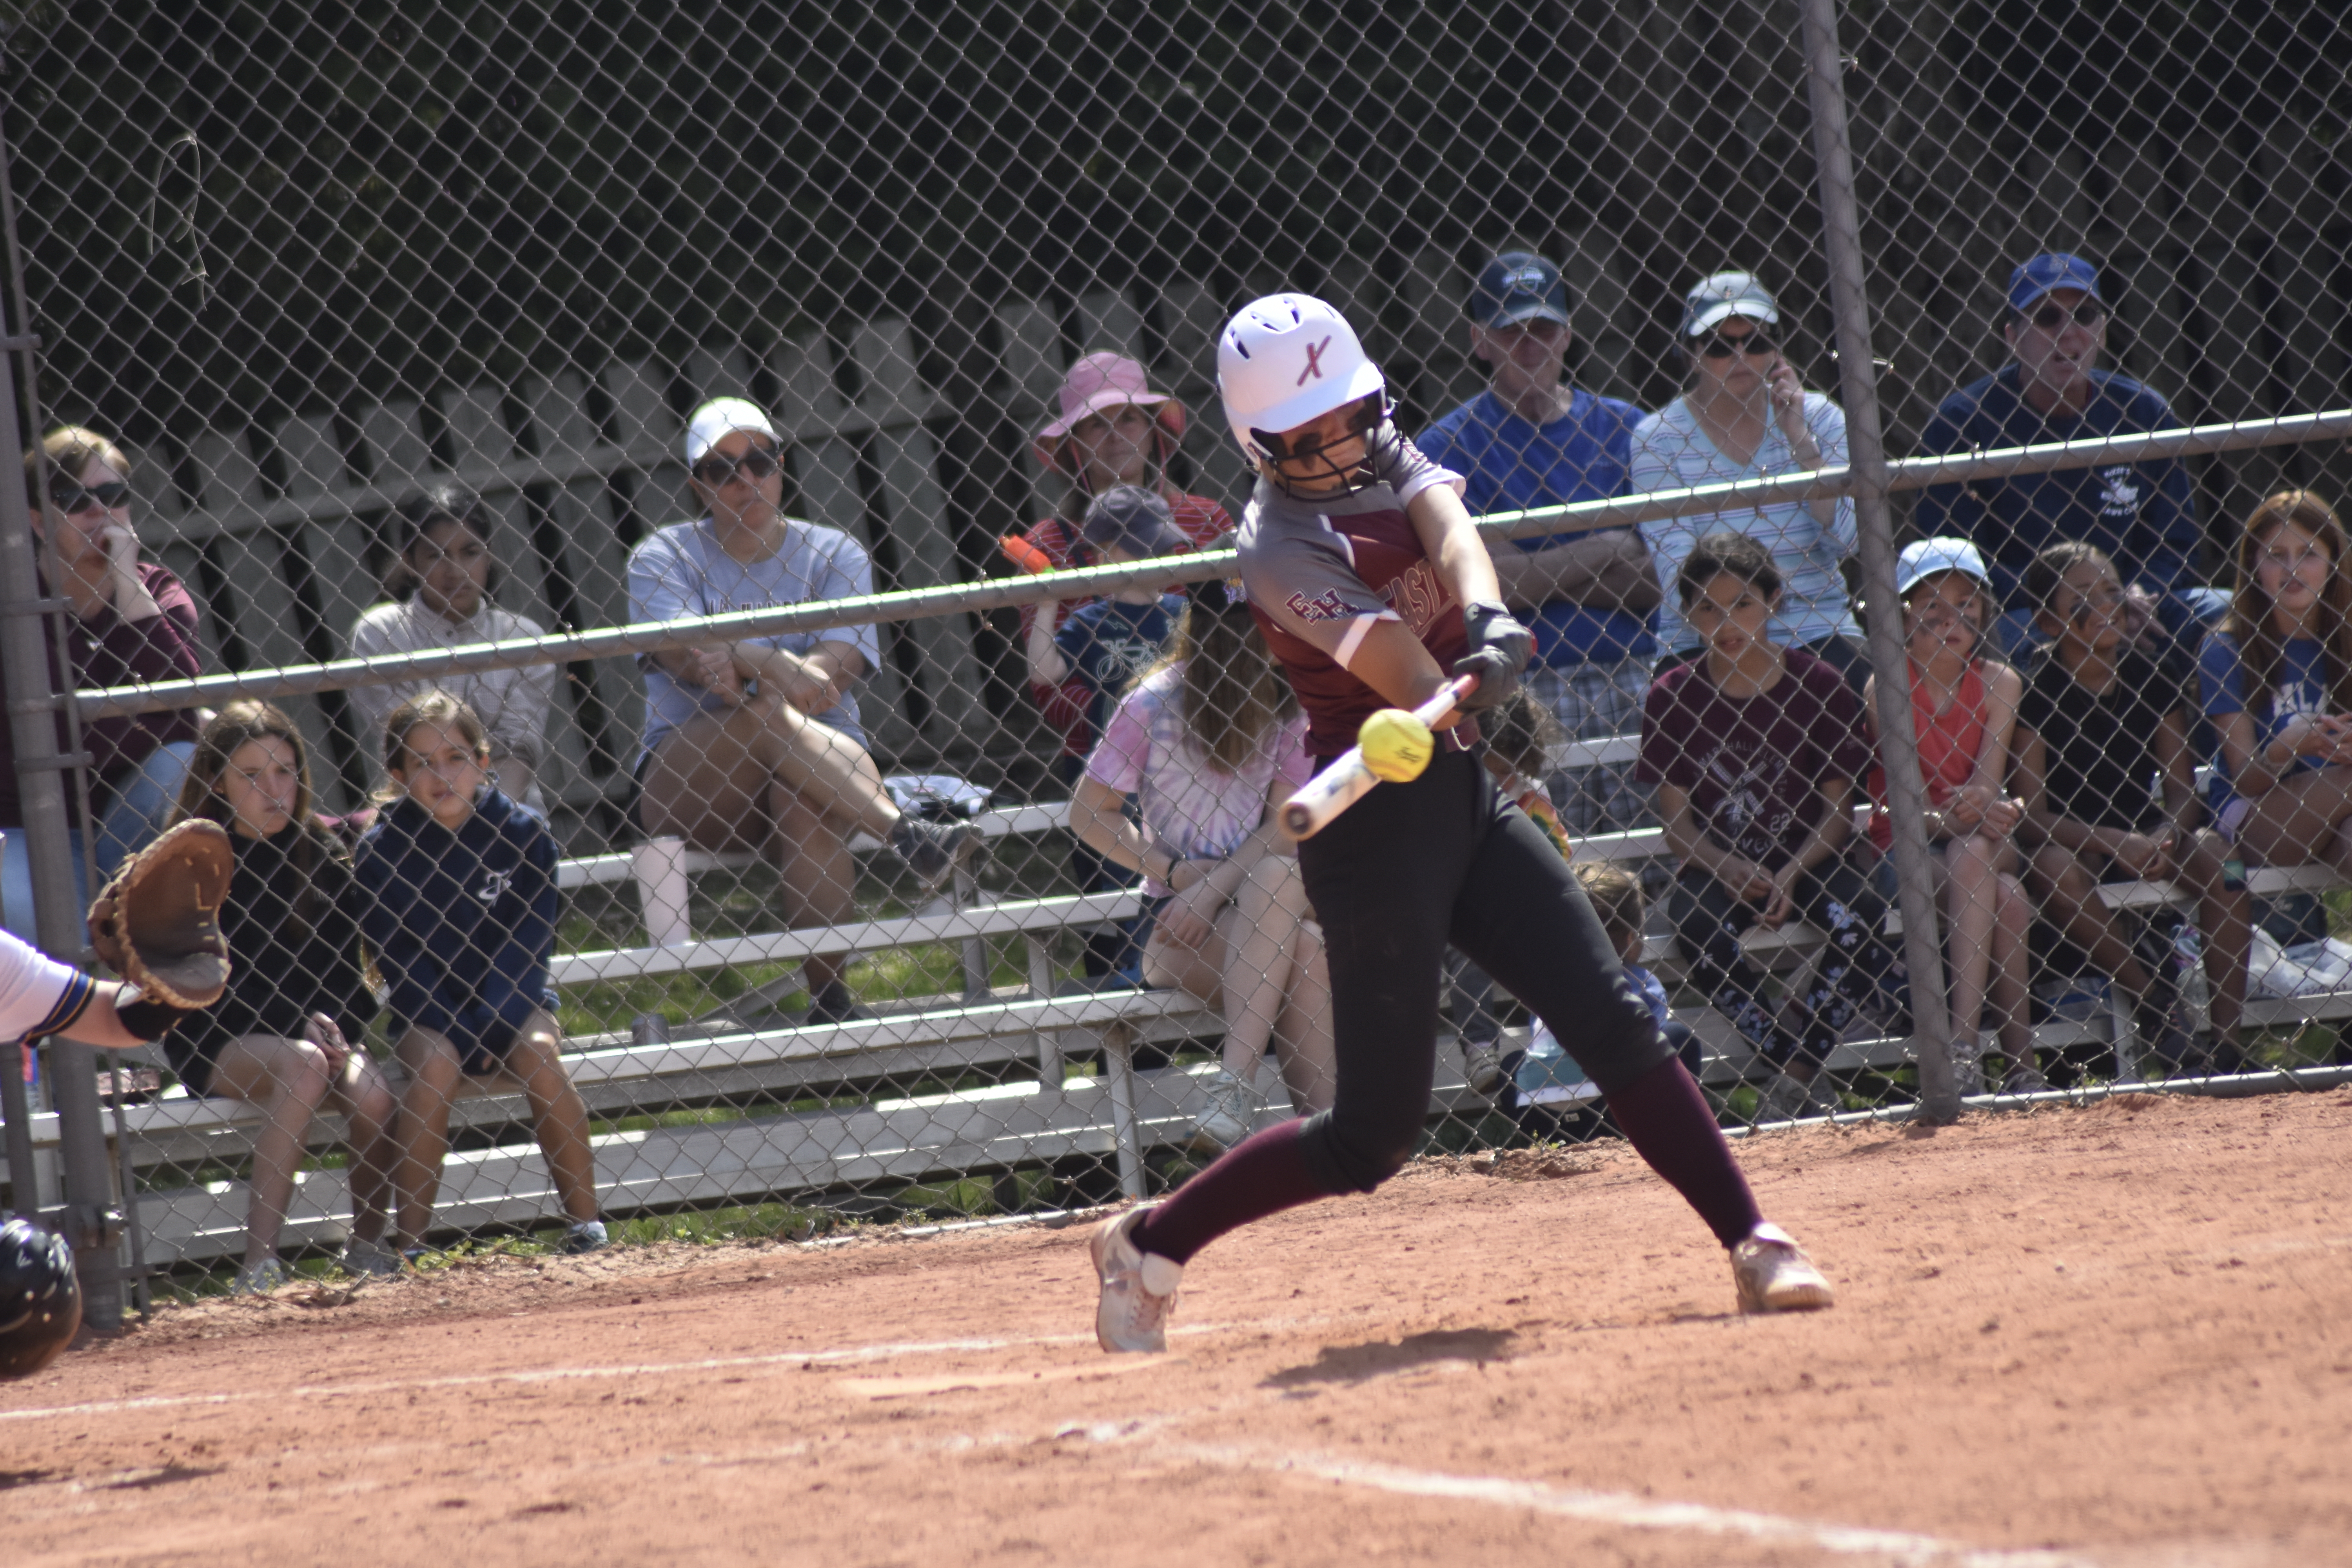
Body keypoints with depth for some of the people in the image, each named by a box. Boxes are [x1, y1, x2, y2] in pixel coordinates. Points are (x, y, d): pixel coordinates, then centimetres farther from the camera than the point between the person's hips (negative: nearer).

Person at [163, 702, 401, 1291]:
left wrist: (330, 1026, -13)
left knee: (374, 1096, -28)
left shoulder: (322, 853, 7)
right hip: (217, 1043, -4)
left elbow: (345, 966, 8)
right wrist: (300, 1024, -19)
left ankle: (368, 1243, 0)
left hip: (318, 1030, 4)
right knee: (303, 1066, -36)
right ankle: (261, 1258, -36)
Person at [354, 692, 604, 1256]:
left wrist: (491, 1024, -19)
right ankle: (411, 1245, -26)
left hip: (509, 995, 1)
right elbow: (396, 955, -9)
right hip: (426, 1006, -1)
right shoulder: (382, 849, -9)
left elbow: (529, 941, -7)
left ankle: (585, 1223, -20)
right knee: (432, 1065, -30)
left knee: (539, 1054, -28)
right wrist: (458, 1031, -18)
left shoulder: (524, 834, -6)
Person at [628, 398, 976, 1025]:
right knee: (766, 712, -33)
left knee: (806, 799, -36)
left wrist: (739, 665, -28)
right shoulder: (664, 559, 6)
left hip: (823, 762, 1)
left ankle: (829, 996, -38)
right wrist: (774, 666, -34)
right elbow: (684, 654, -15)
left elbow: (834, 667, -9)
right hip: (688, 780, -1)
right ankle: (905, 835, -48)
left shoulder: (833, 555, 9)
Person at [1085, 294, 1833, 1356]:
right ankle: (1149, 1244, 12)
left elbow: (1447, 524, -15)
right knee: (1376, 1132, -3)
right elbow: (1413, 682, -27)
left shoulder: (1389, 461, 7)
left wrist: (1488, 619, -35)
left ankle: (1754, 1247, -6)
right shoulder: (1283, 547, -15)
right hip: (1379, 820, -7)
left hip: (1461, 793, 7)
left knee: (1615, 1024, -5)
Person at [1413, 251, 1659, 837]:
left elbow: (1660, 581, 6)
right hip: (1528, 694, -3)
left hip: (1637, 684, 3)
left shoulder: (1623, 429, 13)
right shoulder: (1450, 447, 4)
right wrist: (1606, 553, -2)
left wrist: (1537, 575, -7)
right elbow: (1480, 581, -8)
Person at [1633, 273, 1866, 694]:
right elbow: (1677, 572, -6)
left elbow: (1843, 542, -3)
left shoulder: (1818, 417, 8)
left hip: (1818, 637, 2)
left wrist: (1800, 439, -9)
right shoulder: (1658, 438, 0)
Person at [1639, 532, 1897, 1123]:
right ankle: (1805, 1071, -24)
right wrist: (1735, 873, -21)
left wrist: (1791, 875, -19)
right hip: (1716, 866, 0)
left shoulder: (1819, 686, -3)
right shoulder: (1672, 699, -3)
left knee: (1860, 914, -31)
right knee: (1697, 927, -34)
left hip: (1805, 857, 0)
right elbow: (1678, 823, -3)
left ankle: (1795, 1076, -21)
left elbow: (1836, 810, -2)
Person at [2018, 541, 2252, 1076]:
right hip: (2073, 840, -3)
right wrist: (2115, 843, -29)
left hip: (2145, 833, 3)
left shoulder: (2153, 672, -1)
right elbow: (2035, 814, -14)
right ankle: (2153, 990, -26)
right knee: (2053, 869, -37)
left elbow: (2181, 789, -1)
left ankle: (2228, 1036, -28)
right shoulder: (2033, 688, -11)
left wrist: (2162, 840, -24)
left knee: (2215, 853, -28)